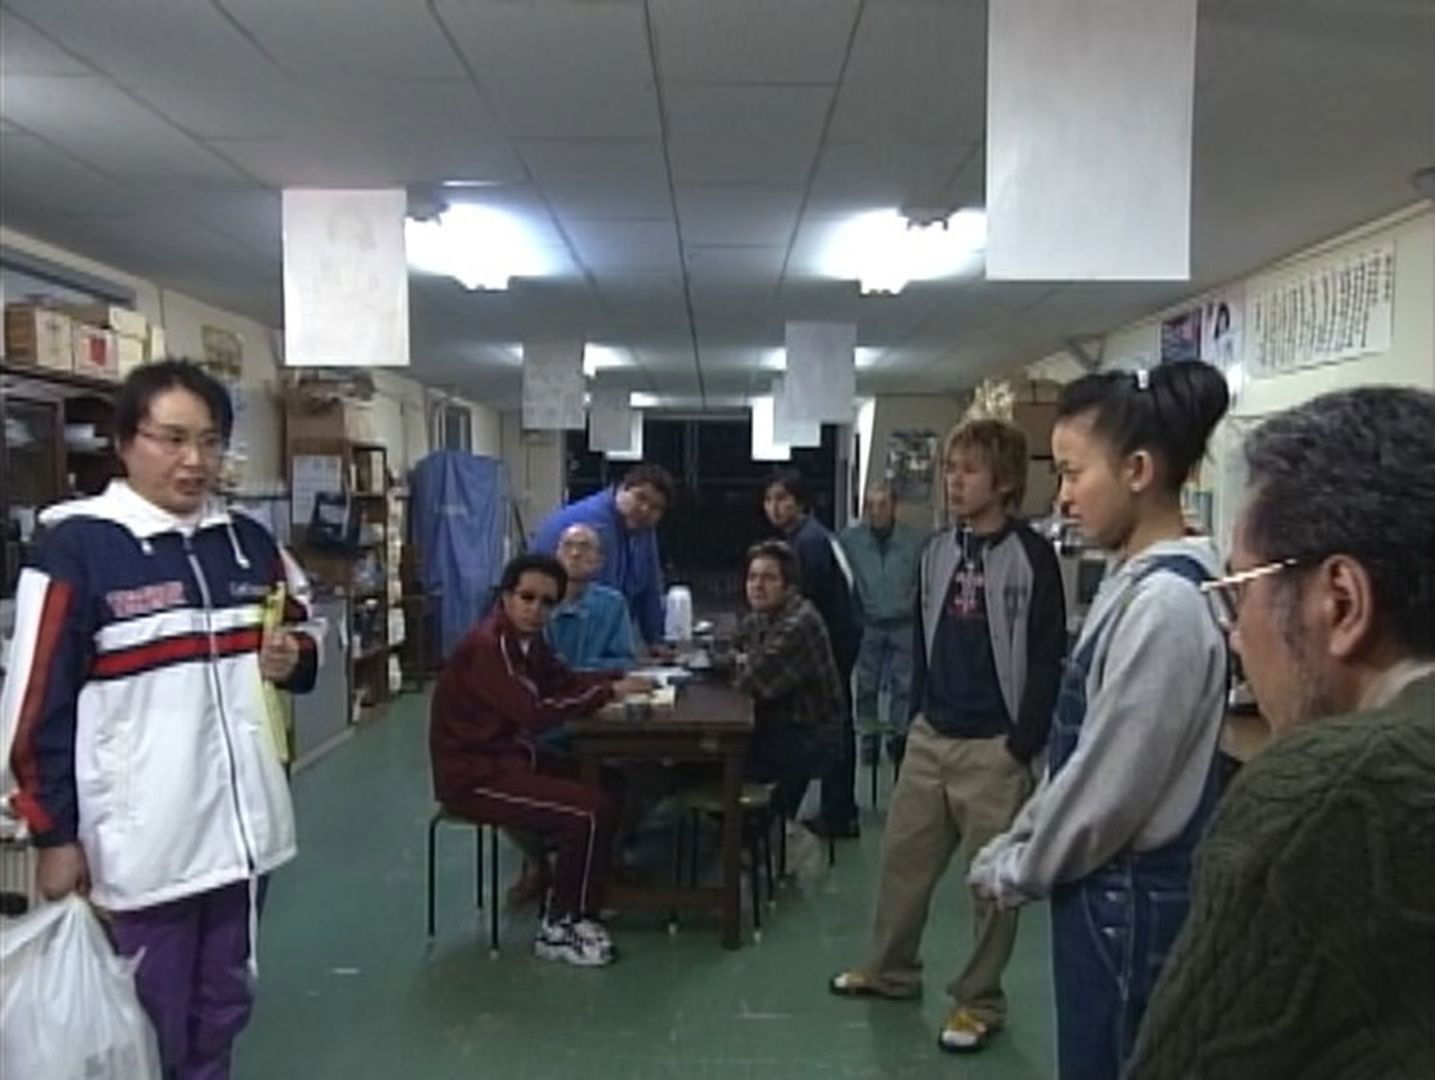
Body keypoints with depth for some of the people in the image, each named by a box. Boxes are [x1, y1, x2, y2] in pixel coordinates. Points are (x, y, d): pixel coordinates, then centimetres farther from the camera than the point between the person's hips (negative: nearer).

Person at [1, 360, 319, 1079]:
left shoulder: (249, 542, 5)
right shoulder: (78, 546, -12)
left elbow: (303, 636, 19)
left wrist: (292, 659, -4)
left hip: (242, 827, 5)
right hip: (141, 843, -5)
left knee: (223, 1009, 21)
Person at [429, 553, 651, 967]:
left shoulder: (526, 639, 7)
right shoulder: (487, 645, -22)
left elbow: (565, 682, 11)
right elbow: (537, 713, -30)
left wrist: (617, 681, -6)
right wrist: (608, 692, -22)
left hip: (508, 756, 10)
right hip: (472, 776, -10)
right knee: (591, 811, -17)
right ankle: (557, 930, 0)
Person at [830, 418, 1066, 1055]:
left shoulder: (1030, 556, -11)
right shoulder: (938, 551, 7)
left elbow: (1048, 657, -11)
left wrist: (1023, 745, -13)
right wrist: (918, 713, 12)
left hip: (993, 746, -6)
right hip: (929, 737, 6)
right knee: (902, 857, 14)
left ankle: (979, 1002, 22)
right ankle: (890, 971, 33)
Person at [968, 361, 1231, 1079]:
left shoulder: (1166, 604, -23)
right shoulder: (1132, 583, 6)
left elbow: (1111, 785, -21)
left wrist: (1015, 871, -8)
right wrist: (1013, 846, 11)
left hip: (1128, 897, -8)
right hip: (1103, 886, 8)